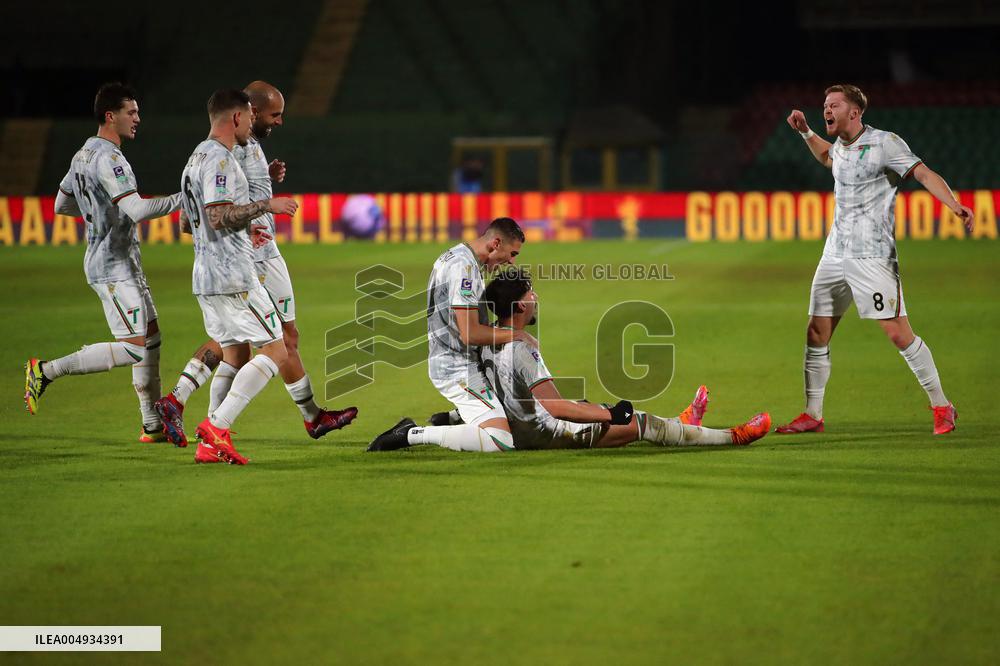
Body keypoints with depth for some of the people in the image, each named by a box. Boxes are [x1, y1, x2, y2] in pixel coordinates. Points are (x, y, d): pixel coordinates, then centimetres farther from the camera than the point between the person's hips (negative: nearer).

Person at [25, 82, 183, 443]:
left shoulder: (83, 155, 12)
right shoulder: (108, 159, -19)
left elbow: (61, 204, 23)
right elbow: (137, 210, -29)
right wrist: (181, 199, -21)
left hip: (124, 263, 11)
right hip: (114, 267, -11)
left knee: (150, 337, 13)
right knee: (134, 347, -14)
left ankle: (152, 425, 16)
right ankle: (47, 371, -7)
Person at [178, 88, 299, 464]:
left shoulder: (197, 158, 18)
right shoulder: (219, 159, -14)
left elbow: (188, 222, 25)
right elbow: (220, 217, -24)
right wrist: (266, 205, -16)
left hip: (206, 277, 10)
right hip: (233, 277, -10)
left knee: (235, 357, 13)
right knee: (275, 351, -6)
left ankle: (210, 446, 8)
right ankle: (217, 426, -13)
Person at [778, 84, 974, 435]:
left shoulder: (884, 143, -9)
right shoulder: (840, 146, 14)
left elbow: (924, 173, -17)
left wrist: (954, 204, -31)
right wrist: (805, 132, 26)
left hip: (872, 255, -8)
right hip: (835, 254, 8)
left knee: (898, 333, -11)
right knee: (816, 333, 5)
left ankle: (941, 406, 1)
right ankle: (812, 415, 14)